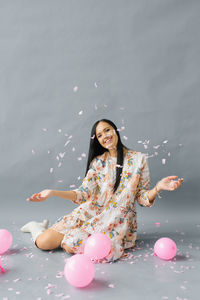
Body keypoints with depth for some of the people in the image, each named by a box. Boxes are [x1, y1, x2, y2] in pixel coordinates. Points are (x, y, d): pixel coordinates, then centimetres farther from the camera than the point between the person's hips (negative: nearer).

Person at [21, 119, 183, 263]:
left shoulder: (138, 159, -1)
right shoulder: (98, 162, 6)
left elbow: (142, 198, -1)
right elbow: (83, 193, -2)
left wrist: (158, 188, -22)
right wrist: (52, 193, -13)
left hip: (118, 220, -2)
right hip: (91, 212, 2)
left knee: (71, 246, -26)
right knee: (44, 242, -11)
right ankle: (36, 227, 25)